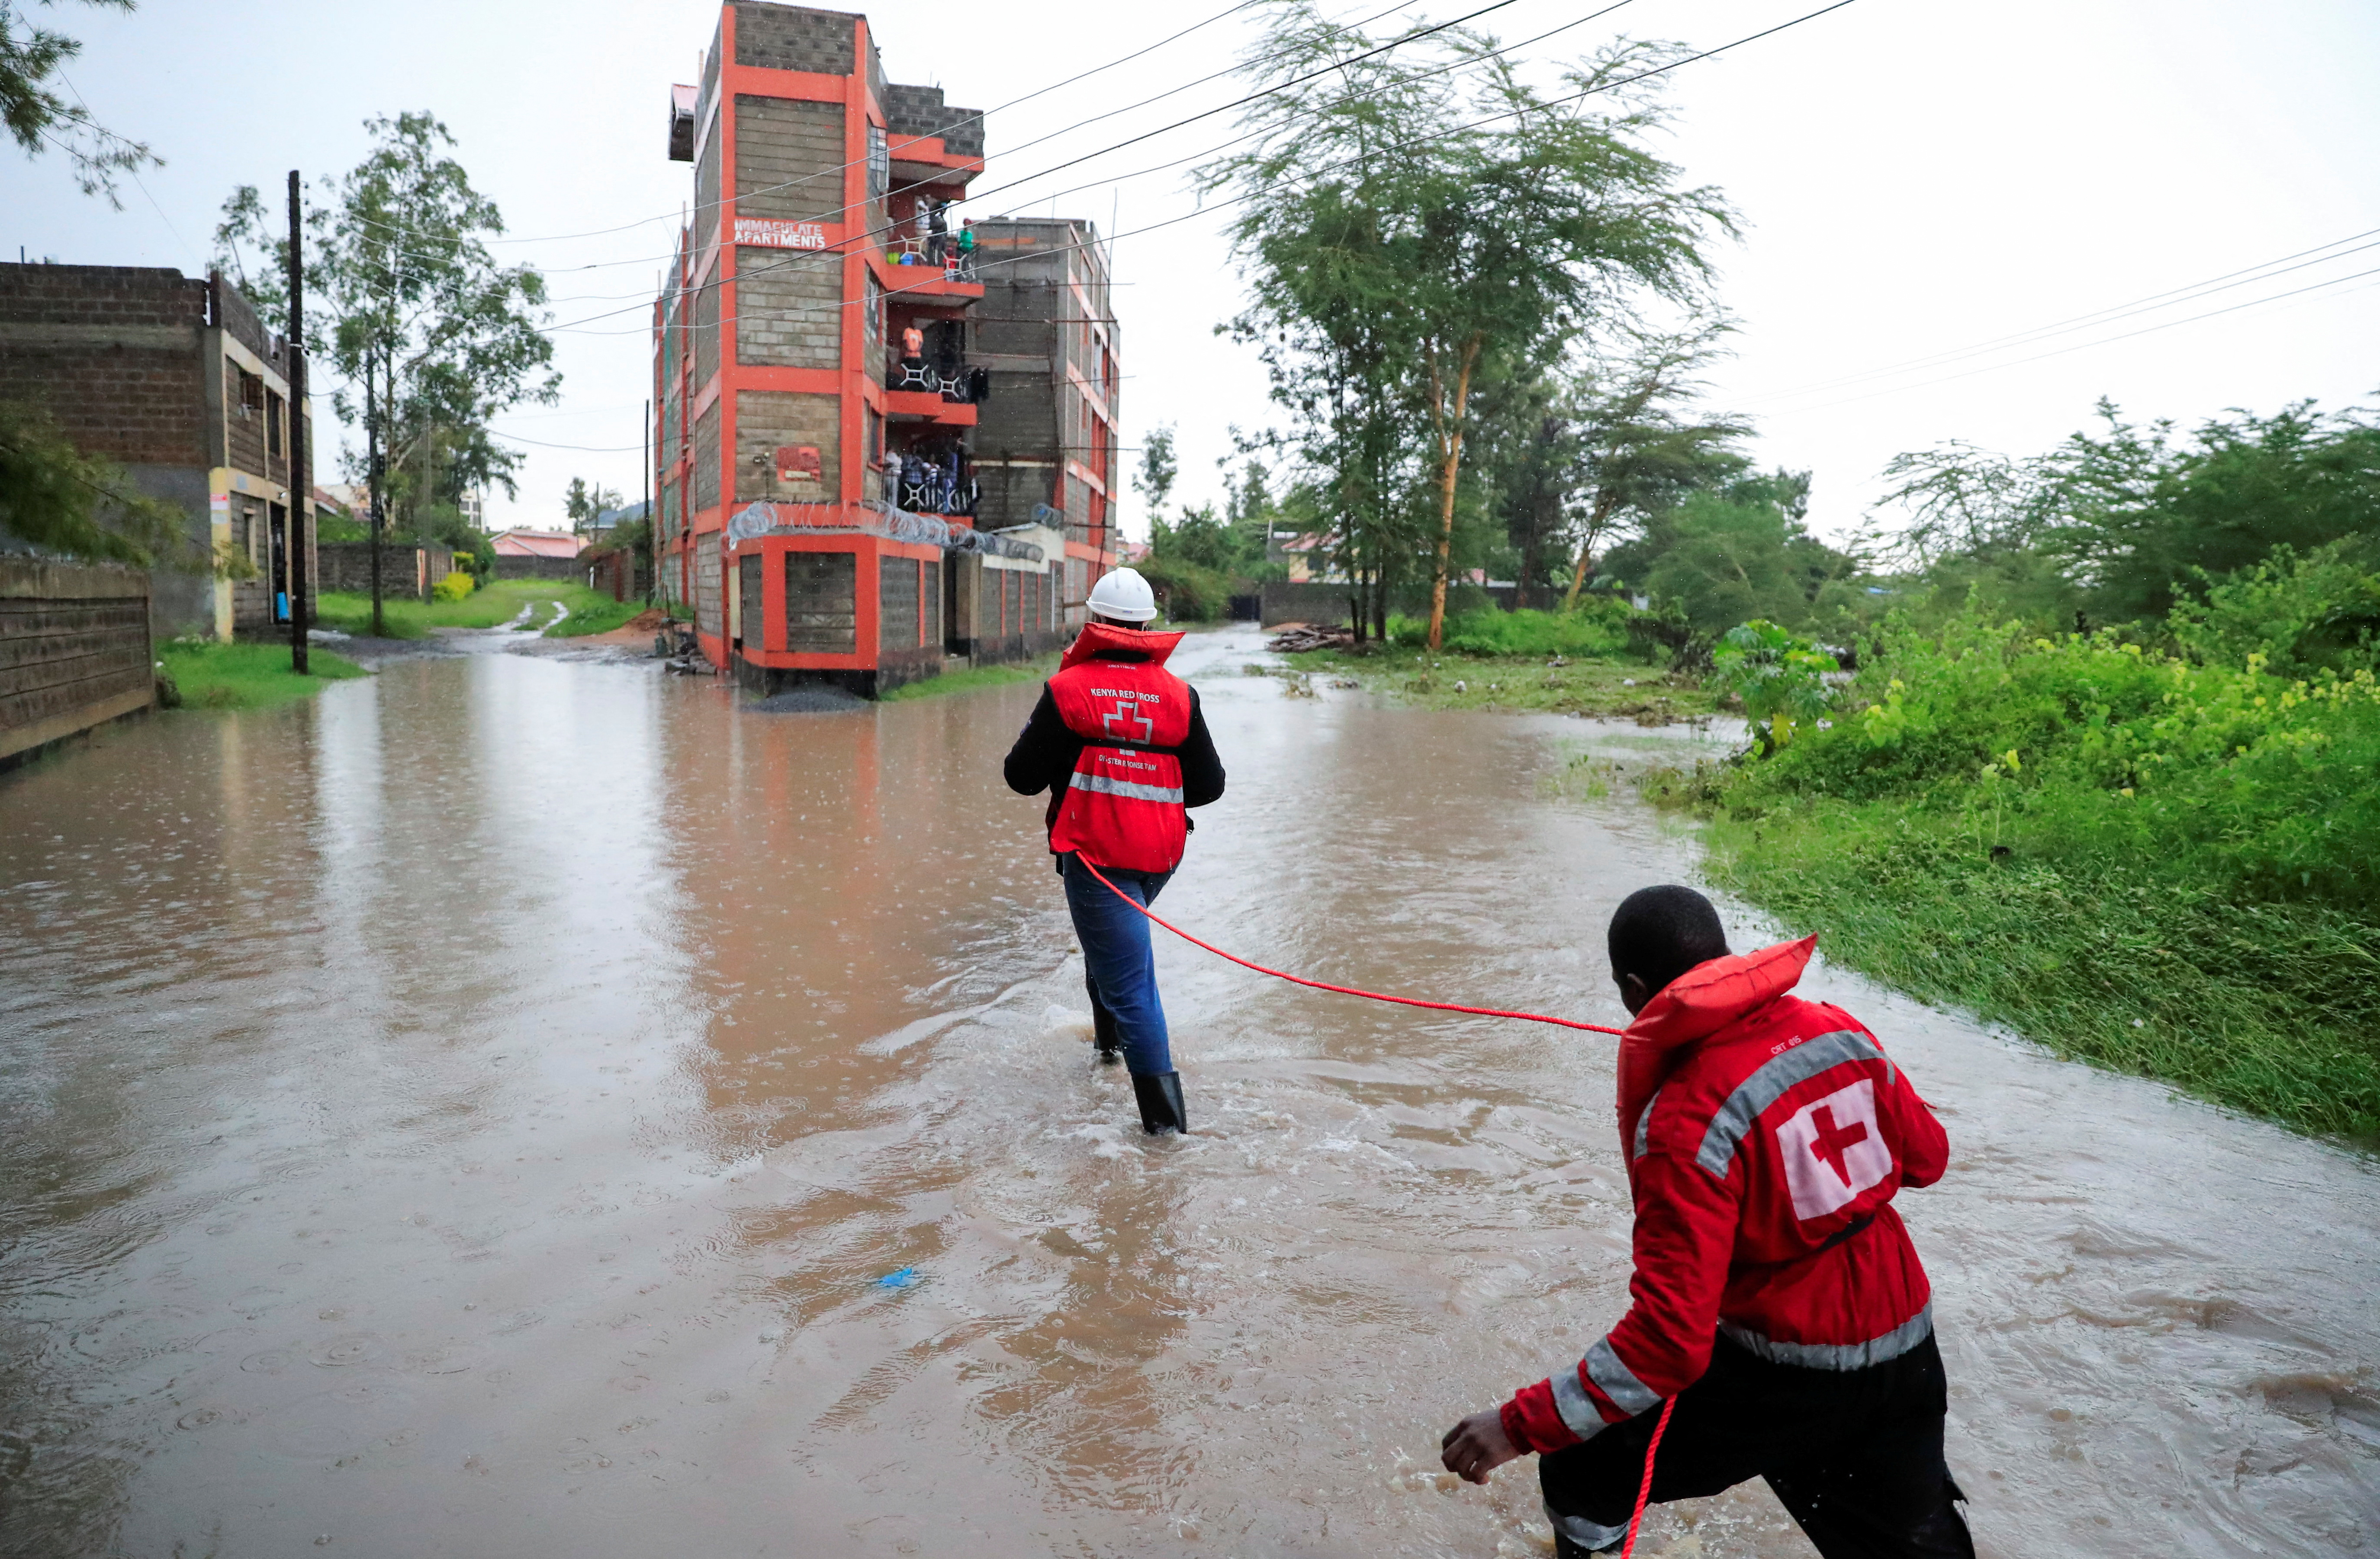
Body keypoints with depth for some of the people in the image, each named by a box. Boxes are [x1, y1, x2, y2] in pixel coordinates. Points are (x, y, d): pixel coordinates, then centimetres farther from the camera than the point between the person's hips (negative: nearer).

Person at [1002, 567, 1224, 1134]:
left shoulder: (1068, 689, -8)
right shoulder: (1179, 695, 0)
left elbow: (1022, 777, -3)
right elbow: (1209, 785, 5)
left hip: (1094, 853, -5)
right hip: (1160, 855, 5)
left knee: (1129, 980, -4)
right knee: (1113, 938, 32)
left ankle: (1165, 1114, -8)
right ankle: (1112, 1038, 48)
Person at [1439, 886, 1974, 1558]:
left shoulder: (1686, 1123, -27)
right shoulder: (1840, 1030, -7)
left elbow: (1671, 1339, -29)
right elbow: (1927, 1158, 10)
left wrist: (1520, 1425, -24)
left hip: (1782, 1378, -7)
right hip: (1904, 1351, 7)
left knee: (1581, 1475, 11)